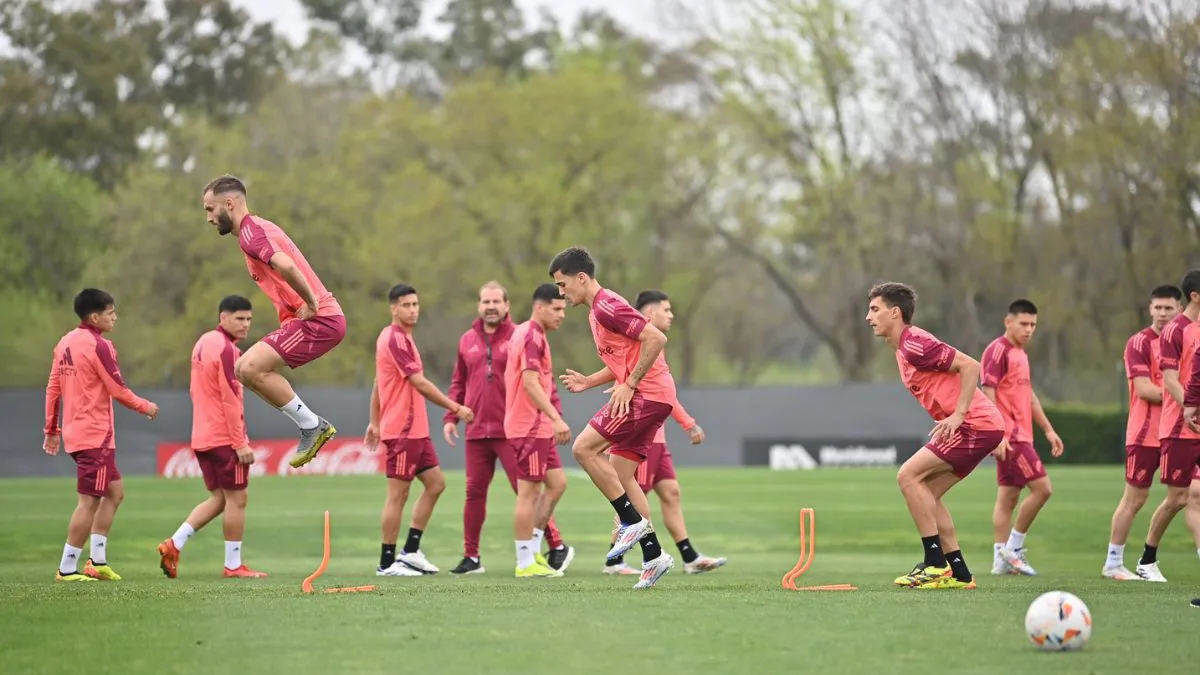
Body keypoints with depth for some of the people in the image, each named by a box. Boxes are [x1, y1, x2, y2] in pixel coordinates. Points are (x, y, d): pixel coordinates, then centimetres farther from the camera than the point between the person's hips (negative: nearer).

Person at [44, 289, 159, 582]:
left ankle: (98, 561, 14)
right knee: (89, 502, -4)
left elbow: (53, 388, 14)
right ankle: (67, 569, -2)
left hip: (75, 433, 9)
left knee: (114, 492, 16)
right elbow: (118, 390, -14)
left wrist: (52, 430, 19)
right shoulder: (97, 346, -15)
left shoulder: (65, 343, 10)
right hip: (96, 436, -9)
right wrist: (145, 407, 3)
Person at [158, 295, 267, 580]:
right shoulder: (226, 349, -15)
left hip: (202, 437, 9)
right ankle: (233, 565, 5)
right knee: (236, 500, 0)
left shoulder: (203, 343, 14)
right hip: (225, 438, -9)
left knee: (218, 498, 16)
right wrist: (240, 443, -17)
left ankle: (174, 544, 6)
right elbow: (230, 399, -19)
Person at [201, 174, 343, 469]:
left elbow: (285, 266, -33)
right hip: (304, 318, 10)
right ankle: (312, 425, 10)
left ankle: (312, 425, -8)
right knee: (243, 369, 10)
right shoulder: (257, 229, 19)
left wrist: (311, 304, -23)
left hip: (320, 320, -10)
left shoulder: (250, 232, -14)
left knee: (252, 368, -19)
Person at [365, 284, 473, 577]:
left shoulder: (401, 338, 15)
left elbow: (378, 385, 21)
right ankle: (387, 563, 1)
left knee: (436, 483, 11)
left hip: (416, 430, 10)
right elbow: (419, 383, -19)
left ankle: (410, 551, 14)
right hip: (402, 431, -10)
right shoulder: (394, 339, -16)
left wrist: (375, 423, 24)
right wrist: (455, 408, -14)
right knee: (398, 494, -5)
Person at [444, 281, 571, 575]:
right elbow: (459, 383, 20)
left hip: (512, 432, -4)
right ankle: (471, 557, 16)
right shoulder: (467, 341, 12)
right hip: (476, 432, 4)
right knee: (474, 493, 7)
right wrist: (450, 417, 10)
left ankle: (557, 547, 2)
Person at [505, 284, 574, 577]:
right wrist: (556, 418, -30)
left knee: (557, 483, 12)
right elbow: (531, 383, -25)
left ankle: (532, 549, 16)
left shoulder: (525, 334, 17)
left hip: (539, 428, 10)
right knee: (529, 492, -5)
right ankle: (525, 563, -1)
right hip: (530, 428, -10)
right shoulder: (532, 336, -15)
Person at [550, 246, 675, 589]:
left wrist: (629, 385, -19)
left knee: (584, 448, -13)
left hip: (647, 394, -10)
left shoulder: (607, 307, -13)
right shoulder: (597, 311, 19)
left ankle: (632, 522, -8)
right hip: (647, 396, 10)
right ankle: (653, 556, 9)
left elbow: (656, 339, -22)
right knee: (620, 474, 9)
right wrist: (587, 382, 15)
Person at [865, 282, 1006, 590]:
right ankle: (959, 573, 10)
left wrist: (958, 415, -24)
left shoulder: (914, 344, -13)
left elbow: (970, 366, -19)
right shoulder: (904, 350, 18)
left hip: (975, 425, -10)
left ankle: (936, 565, -11)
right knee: (927, 493, 10)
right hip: (983, 426, 10)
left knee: (908, 475, -12)